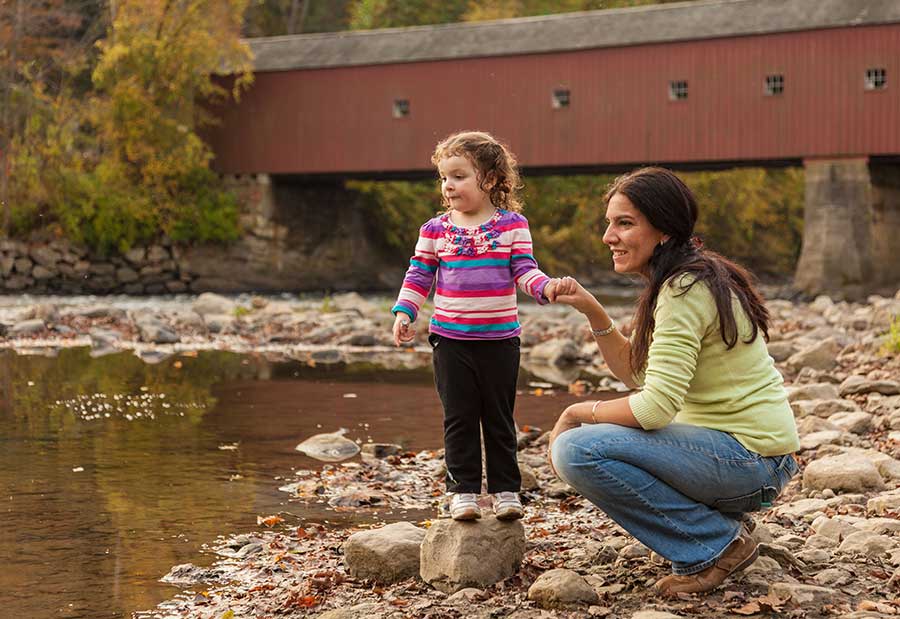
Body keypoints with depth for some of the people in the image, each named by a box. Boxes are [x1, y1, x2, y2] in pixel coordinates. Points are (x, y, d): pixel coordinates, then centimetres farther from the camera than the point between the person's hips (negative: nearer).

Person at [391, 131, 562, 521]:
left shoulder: (512, 225, -1)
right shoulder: (435, 230, 2)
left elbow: (524, 272, -3)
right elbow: (419, 276, 5)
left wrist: (545, 287, -22)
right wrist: (404, 312, -7)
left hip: (500, 339, -1)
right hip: (450, 339, 1)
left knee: (499, 418, 8)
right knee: (459, 418, 3)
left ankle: (505, 489, 17)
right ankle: (463, 488, 11)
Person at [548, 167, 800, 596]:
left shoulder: (686, 291, -19)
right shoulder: (681, 281, 11)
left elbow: (655, 408, -24)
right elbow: (636, 373, 15)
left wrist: (578, 412, -9)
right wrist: (592, 311, 3)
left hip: (750, 457, -10)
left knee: (578, 450, -22)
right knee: (590, 435, 22)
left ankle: (717, 545, -9)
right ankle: (719, 524, 13)